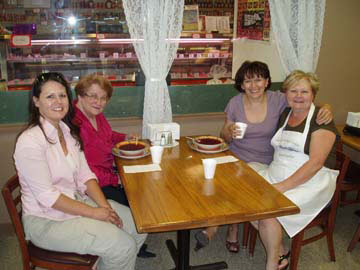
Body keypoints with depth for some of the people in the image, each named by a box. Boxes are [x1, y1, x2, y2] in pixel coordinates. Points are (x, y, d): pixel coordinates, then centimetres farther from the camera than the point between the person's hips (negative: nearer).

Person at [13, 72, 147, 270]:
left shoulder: (68, 132, 5)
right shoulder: (29, 141, -20)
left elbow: (85, 176, 5)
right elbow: (47, 196, -21)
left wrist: (105, 206, -10)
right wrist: (93, 213, -20)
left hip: (77, 202, 8)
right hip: (46, 220, -7)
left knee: (138, 227, 0)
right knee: (123, 246, -19)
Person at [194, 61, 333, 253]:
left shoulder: (278, 100, -2)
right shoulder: (235, 103, 2)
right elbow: (224, 137, 9)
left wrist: (326, 109, -22)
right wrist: (230, 133, -15)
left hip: (264, 164, -1)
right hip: (236, 159, 1)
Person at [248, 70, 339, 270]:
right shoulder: (284, 115, 12)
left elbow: (316, 162, -18)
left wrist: (283, 186, -23)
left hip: (309, 183, -7)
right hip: (275, 175, 7)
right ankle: (280, 252, -1)